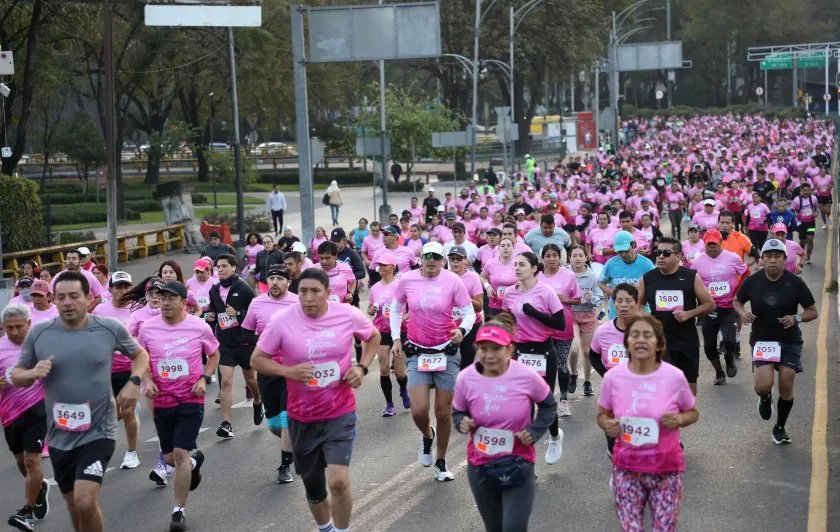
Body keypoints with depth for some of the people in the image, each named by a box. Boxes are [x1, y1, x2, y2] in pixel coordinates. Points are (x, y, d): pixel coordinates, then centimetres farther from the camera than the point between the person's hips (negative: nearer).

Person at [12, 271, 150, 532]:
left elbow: (140, 354, 10)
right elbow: (16, 376, 6)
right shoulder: (38, 333, -4)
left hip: (98, 432, -3)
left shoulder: (110, 328, -8)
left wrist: (134, 381, -10)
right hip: (59, 436, 3)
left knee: (85, 503, -19)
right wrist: (32, 373, -17)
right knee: (74, 505, 19)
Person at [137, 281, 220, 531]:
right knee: (169, 458, 11)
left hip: (191, 400, -3)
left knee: (180, 453, -12)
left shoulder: (199, 327, -9)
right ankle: (194, 461, 48)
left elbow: (214, 354, 7)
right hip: (162, 401, 3)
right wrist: (147, 381, -8)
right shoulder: (148, 328, -5)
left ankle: (178, 511, 2)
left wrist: (204, 379, -8)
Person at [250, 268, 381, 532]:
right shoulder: (282, 321, -14)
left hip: (340, 413, -1)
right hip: (302, 417, 1)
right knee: (313, 487, 17)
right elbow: (257, 359, -5)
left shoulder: (348, 315, -11)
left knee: (338, 481, -18)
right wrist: (288, 371, -23)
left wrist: (362, 367, -6)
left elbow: (373, 336, 11)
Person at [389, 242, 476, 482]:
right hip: (417, 353, 1)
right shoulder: (407, 279, -5)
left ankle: (441, 462, 26)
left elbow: (469, 312, -6)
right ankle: (427, 436, 25)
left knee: (443, 412, 6)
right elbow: (396, 309, 12)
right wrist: (396, 338, 4)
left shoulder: (453, 281, -10)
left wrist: (462, 330, -27)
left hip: (447, 352, -1)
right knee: (419, 410, -12)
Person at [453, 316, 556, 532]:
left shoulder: (526, 376, -15)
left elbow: (549, 405, 3)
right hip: (480, 466, 2)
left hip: (518, 463, -2)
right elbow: (458, 412, 5)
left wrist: (535, 430, -12)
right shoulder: (466, 378, -12)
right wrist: (462, 423, -18)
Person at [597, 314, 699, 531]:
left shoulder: (675, 377, -10)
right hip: (626, 469, 1)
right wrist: (607, 425, -15)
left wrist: (678, 419, -16)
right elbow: (602, 415, 9)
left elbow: (693, 413, 6)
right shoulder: (613, 377, -8)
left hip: (666, 470, 0)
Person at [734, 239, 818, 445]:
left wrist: (796, 318, -23)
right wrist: (742, 312, -11)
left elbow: (812, 312, -3)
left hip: (790, 341, 0)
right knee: (764, 385, -17)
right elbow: (736, 301, 11)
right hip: (762, 340, 0)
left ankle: (780, 428, 26)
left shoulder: (795, 282, -9)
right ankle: (765, 397, 23)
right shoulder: (752, 281, -7)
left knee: (786, 387, 2)